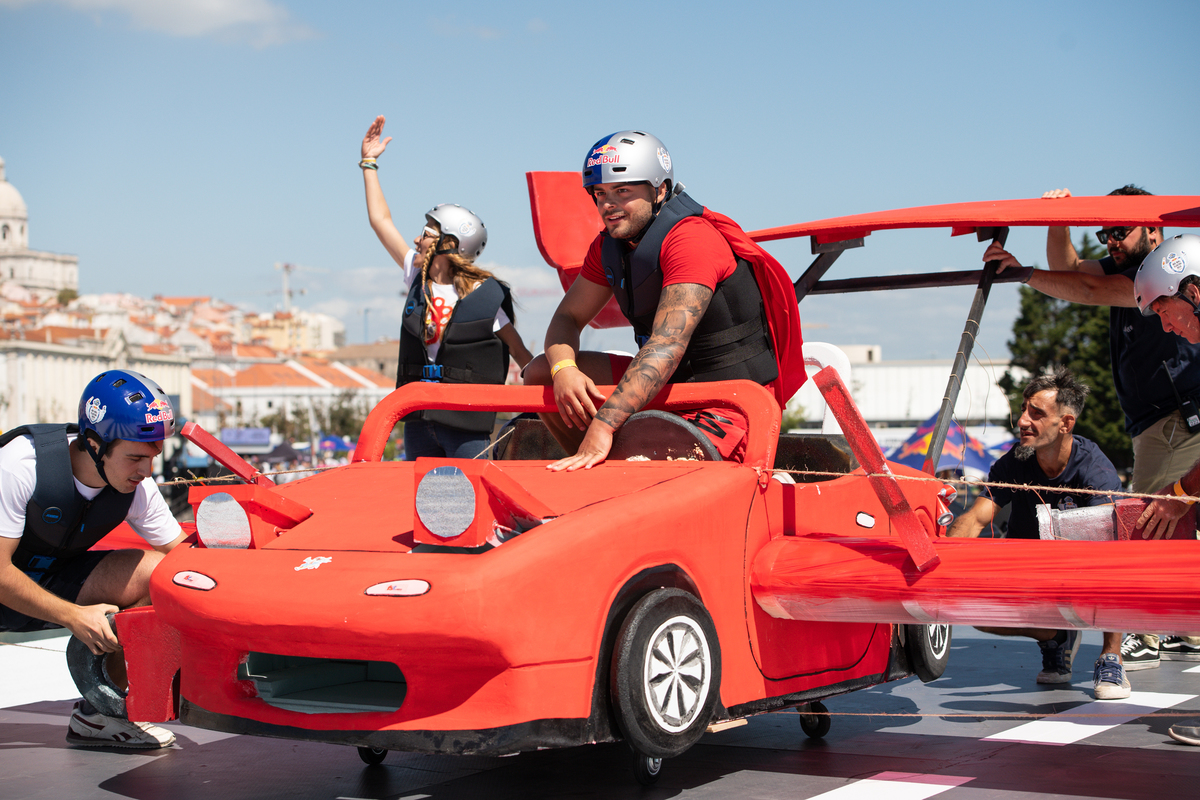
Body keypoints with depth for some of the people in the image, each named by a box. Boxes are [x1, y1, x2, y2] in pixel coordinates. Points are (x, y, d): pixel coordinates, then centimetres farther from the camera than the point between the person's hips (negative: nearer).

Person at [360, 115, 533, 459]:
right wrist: (369, 163, 19)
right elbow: (381, 221, 15)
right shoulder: (419, 279, 7)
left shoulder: (487, 296, -8)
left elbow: (520, 352, -3)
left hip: (467, 422, -6)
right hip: (418, 418, 6)